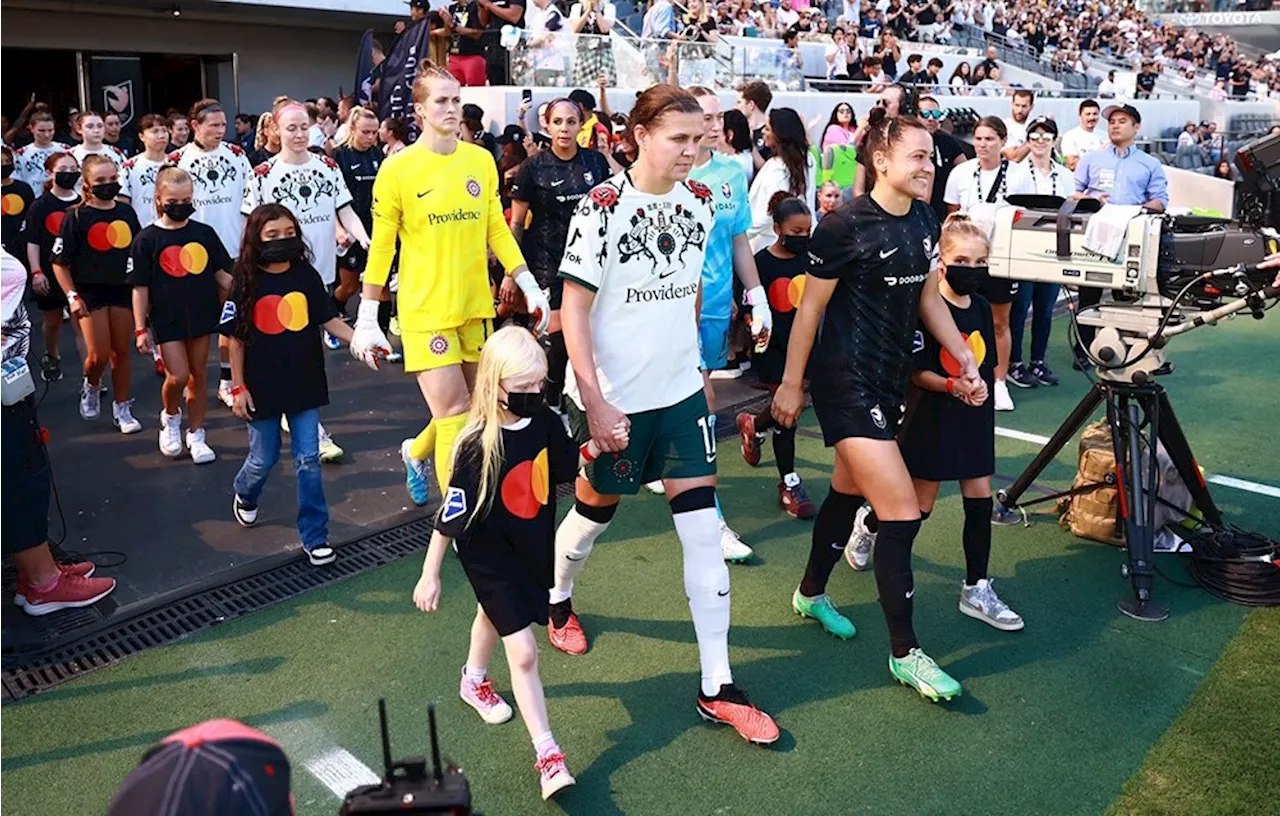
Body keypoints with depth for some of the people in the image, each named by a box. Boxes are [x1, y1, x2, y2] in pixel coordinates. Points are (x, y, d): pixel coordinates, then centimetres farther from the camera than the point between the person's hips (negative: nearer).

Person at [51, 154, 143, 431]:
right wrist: (72, 296, -13)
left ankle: (122, 408, 20)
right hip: (90, 293, -3)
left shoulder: (126, 212, 3)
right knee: (99, 355, -8)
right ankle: (90, 387, 25)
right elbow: (60, 263, -5)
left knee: (121, 352, 8)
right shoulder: (76, 216, -7)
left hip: (123, 291, 3)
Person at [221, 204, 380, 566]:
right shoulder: (246, 282, -8)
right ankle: (245, 496, 49)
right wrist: (238, 388, -5)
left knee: (308, 460, 4)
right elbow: (236, 339, -4)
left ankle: (315, 536, 14)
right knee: (264, 459, 14)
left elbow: (329, 320, 1)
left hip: (304, 384, 1)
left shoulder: (307, 275, -3)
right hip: (263, 387, -1)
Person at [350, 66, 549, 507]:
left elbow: (497, 231, 11)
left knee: (474, 408, 13)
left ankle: (416, 452, 44)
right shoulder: (397, 167, -8)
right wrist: (367, 318, -6)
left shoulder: (481, 160, 4)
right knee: (454, 413, -7)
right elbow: (381, 247, -5)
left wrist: (530, 286, 7)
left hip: (476, 306, 5)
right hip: (425, 309, -5)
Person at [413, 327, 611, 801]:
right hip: (490, 557, -7)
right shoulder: (478, 447, -29)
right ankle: (547, 755, 1)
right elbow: (450, 516, -23)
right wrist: (430, 576, -17)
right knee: (523, 652, -9)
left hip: (532, 545, 7)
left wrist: (599, 446, -12)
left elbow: (565, 465, 6)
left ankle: (474, 681, 60)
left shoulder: (544, 422, -13)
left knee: (494, 615, 32)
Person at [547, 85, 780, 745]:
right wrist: (595, 402, -20)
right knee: (597, 507, 15)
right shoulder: (603, 208, -14)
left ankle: (716, 689, 8)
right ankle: (558, 599, 49)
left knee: (704, 533, 0)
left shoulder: (699, 201, 2)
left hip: (680, 391, 4)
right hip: (612, 396, -4)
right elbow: (573, 309, -15)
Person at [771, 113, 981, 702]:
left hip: (893, 378, 8)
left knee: (848, 493, 21)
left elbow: (928, 299, 15)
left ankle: (812, 594, 43)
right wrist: (790, 384, -7)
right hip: (847, 382, -8)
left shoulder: (924, 223, 5)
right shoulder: (846, 226, -16)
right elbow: (810, 307, -11)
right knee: (902, 514, -11)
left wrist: (964, 356, 4)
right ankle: (905, 654, 3)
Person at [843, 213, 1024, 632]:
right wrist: (953, 386, -29)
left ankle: (977, 590, 17)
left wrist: (982, 384, -5)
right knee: (920, 506, 6)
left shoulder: (982, 309, 5)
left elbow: (990, 366, 13)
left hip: (976, 417, 6)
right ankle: (868, 523, 36)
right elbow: (917, 372, -15)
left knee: (980, 502, 6)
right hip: (934, 418, -6)